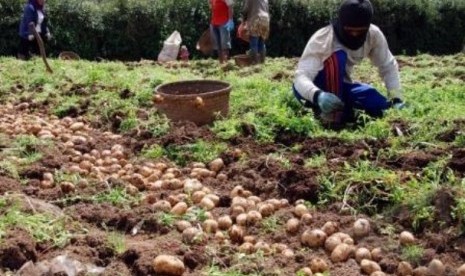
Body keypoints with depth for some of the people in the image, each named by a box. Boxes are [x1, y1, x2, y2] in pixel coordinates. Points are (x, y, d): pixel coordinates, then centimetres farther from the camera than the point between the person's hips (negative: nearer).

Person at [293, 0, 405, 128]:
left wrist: (396, 98, -21)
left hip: (340, 86, 5)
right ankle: (331, 117, -25)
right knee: (338, 57, -34)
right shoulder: (322, 39, -30)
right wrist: (317, 95, -62)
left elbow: (388, 66, -6)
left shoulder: (373, 34, -16)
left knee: (383, 108, -16)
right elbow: (301, 77, -40)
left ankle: (343, 111, 7)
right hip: (317, 89, -4)